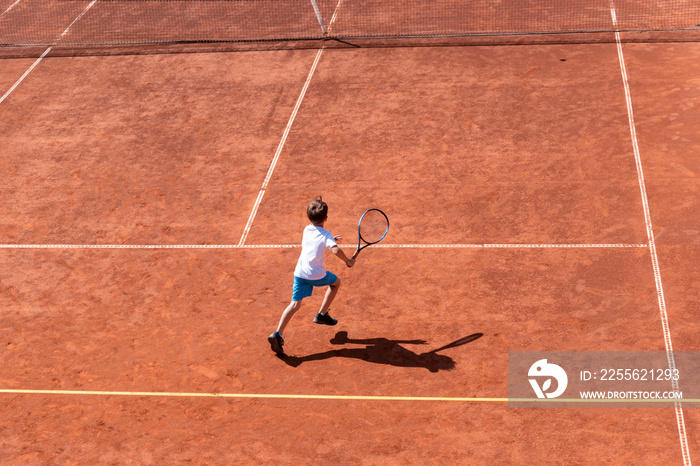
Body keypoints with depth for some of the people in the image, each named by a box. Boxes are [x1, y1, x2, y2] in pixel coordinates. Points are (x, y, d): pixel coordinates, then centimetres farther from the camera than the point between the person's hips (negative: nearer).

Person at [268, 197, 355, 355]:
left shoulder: (307, 230, 13)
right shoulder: (326, 235, -5)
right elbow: (335, 250, -23)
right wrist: (347, 260, -8)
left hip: (299, 272, 4)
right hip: (316, 274, -4)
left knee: (295, 304, 2)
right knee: (336, 282, 26)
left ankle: (278, 333, -17)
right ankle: (322, 314, 25)